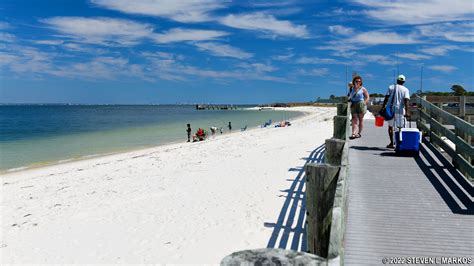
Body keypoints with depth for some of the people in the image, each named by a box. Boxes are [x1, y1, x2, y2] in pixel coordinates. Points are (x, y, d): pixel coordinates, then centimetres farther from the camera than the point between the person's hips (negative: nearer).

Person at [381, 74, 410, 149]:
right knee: (400, 127, 5)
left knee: (390, 126, 10)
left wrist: (382, 107, 1)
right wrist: (406, 112, -13)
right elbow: (406, 101, -8)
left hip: (390, 109, 1)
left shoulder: (391, 87, 8)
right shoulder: (405, 90, 4)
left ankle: (391, 143, 5)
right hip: (400, 110, -1)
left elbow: (386, 98, 0)